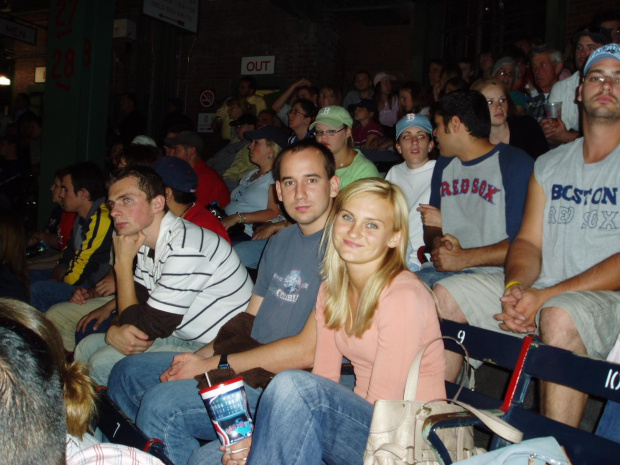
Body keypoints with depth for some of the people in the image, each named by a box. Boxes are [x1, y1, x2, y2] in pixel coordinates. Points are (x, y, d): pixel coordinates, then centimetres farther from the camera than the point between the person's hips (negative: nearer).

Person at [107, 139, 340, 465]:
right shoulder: (281, 242, 14)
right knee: (128, 373, 10)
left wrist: (213, 365, -14)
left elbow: (307, 351, -21)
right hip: (252, 363, 9)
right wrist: (200, 357, -1)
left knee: (162, 403, -24)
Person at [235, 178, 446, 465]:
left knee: (292, 385, -29)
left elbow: (383, 406, -19)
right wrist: (263, 437, -13)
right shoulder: (331, 291, 6)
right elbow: (324, 379, 4)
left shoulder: (403, 296, -18)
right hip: (359, 427, 6)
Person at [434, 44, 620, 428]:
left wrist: (546, 296, -21)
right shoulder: (548, 165, 15)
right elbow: (528, 242, 10)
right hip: (540, 292, 6)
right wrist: (515, 287, -13)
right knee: (446, 295, -8)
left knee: (559, 316, -37)